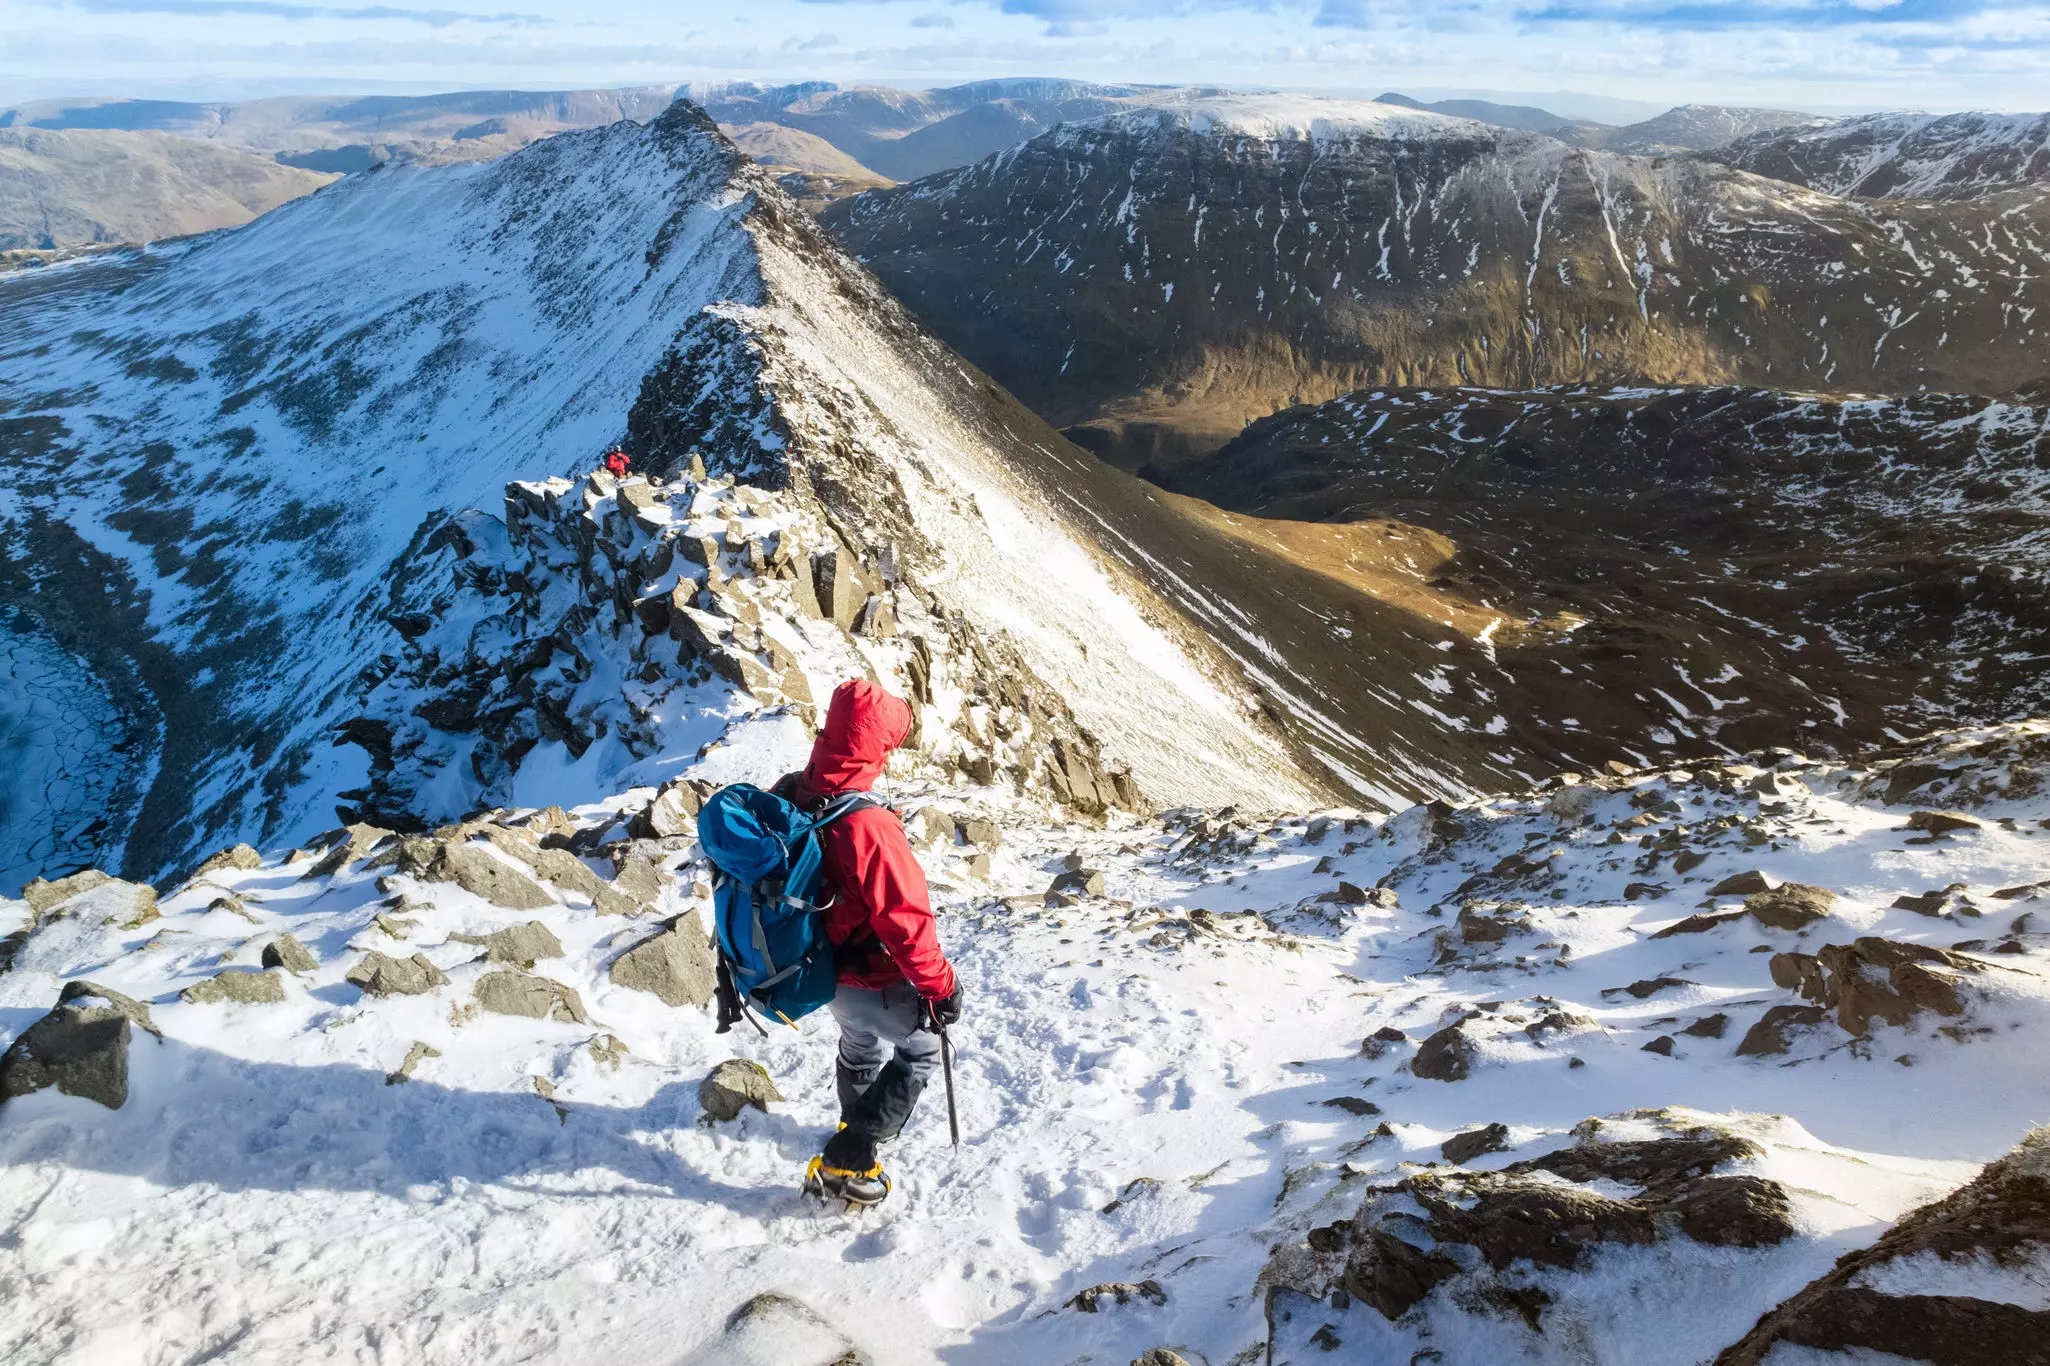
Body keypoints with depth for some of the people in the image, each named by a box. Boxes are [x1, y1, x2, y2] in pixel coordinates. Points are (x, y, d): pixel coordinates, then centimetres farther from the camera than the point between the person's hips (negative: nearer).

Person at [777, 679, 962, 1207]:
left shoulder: (787, 795, -13)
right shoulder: (867, 827, -37)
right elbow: (905, 920, -30)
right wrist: (941, 987, -16)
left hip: (820, 964, 7)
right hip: (870, 978, -7)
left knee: (861, 1044, 33)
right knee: (920, 1052, 18)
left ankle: (856, 1124, 59)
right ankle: (845, 1161, 19)